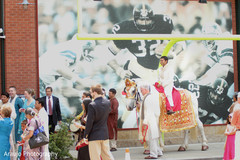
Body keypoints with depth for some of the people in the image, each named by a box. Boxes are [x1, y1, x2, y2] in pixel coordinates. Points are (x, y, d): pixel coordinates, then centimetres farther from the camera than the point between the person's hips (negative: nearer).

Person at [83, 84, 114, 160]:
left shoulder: (92, 105, -19)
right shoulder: (108, 103, 0)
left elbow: (89, 123, -17)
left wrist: (85, 136, -8)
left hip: (94, 136, -6)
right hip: (105, 134, 6)